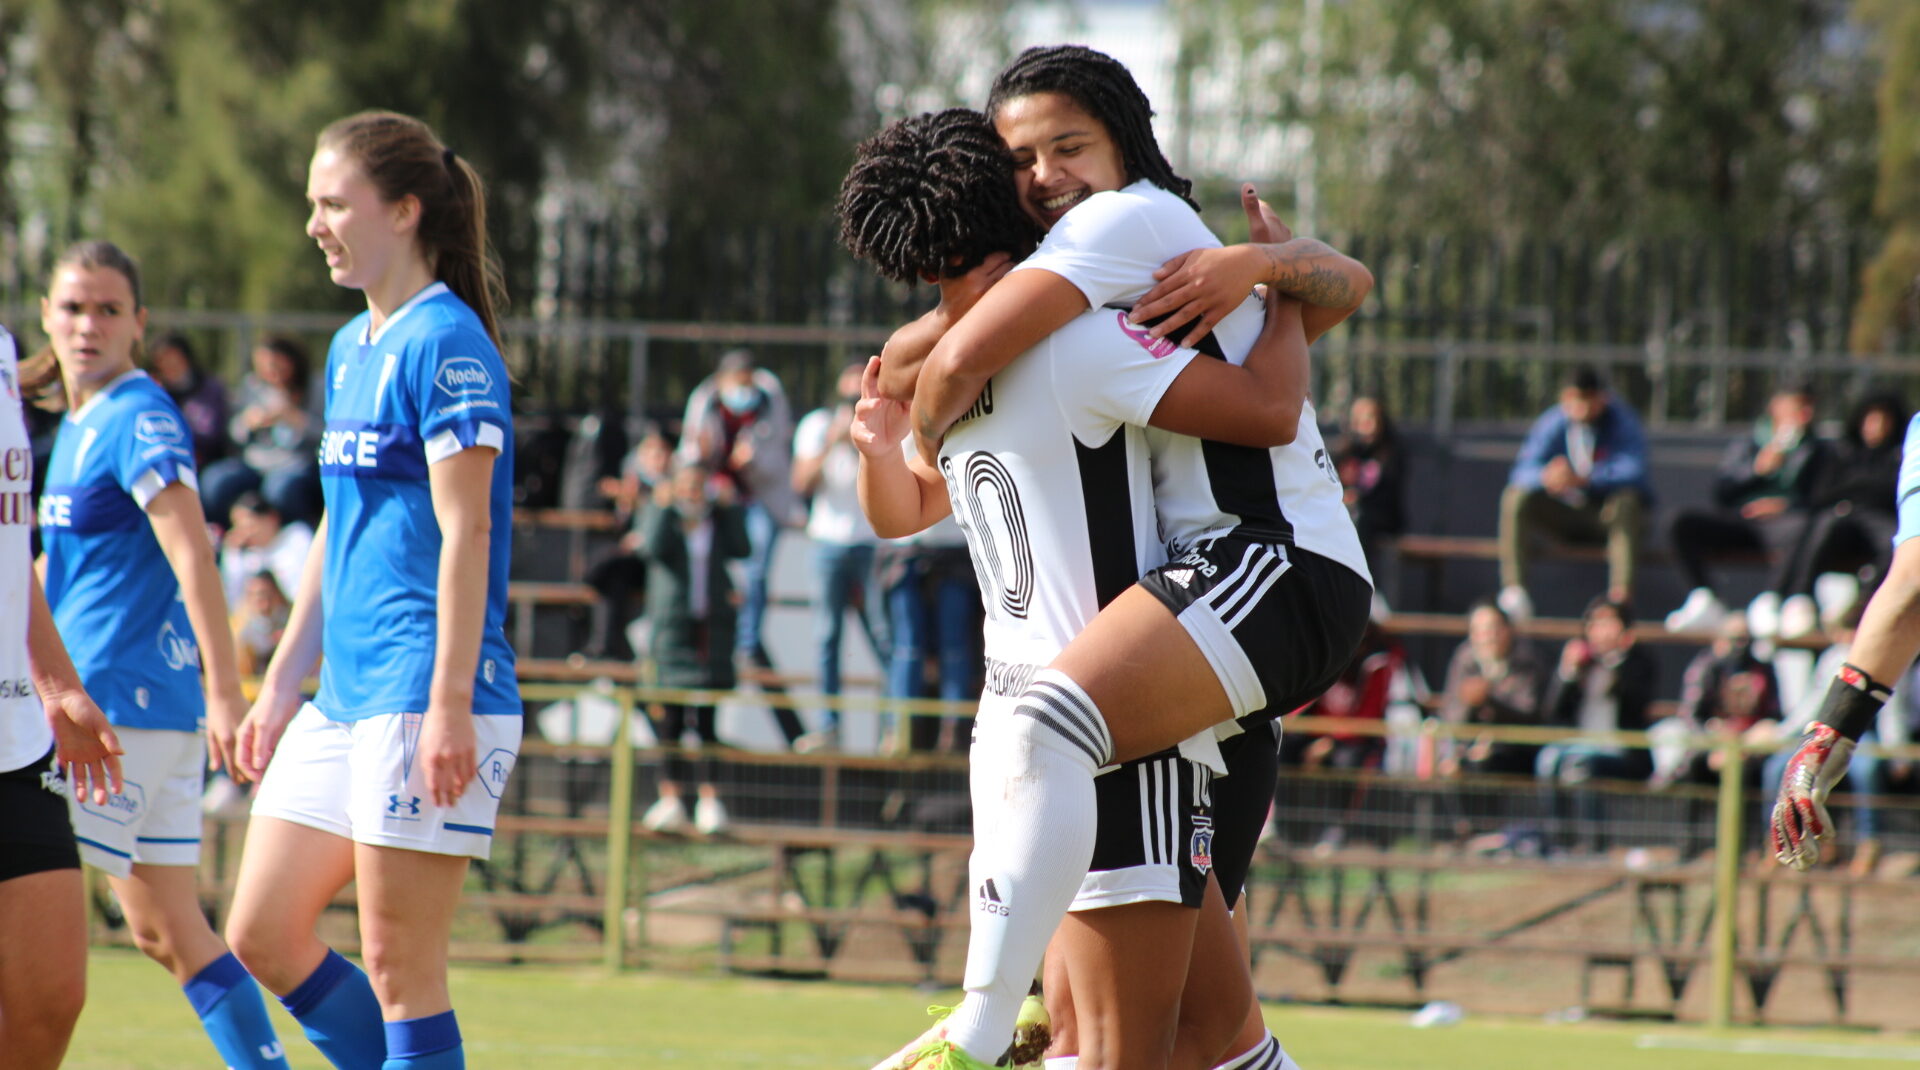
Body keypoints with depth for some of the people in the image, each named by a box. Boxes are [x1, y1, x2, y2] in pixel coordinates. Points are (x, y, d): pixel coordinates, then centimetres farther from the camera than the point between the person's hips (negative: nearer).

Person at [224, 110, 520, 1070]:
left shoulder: (446, 344, -11)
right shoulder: (351, 349, 16)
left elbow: (465, 533, -16)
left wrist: (449, 704, -21)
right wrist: (282, 682, 22)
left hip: (423, 701, -10)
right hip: (345, 698, 10)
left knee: (398, 963, -6)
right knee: (260, 935, 9)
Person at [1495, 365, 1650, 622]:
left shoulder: (1622, 422, -13)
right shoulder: (1552, 424, -6)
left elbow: (1634, 472, -30)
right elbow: (1522, 472, -15)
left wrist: (1582, 479, -46)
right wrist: (1545, 478, -42)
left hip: (1608, 515, -3)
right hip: (1565, 516, 3)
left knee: (1627, 501, -37)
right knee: (1516, 497, -22)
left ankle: (1621, 590, -45)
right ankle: (1513, 589, -30)